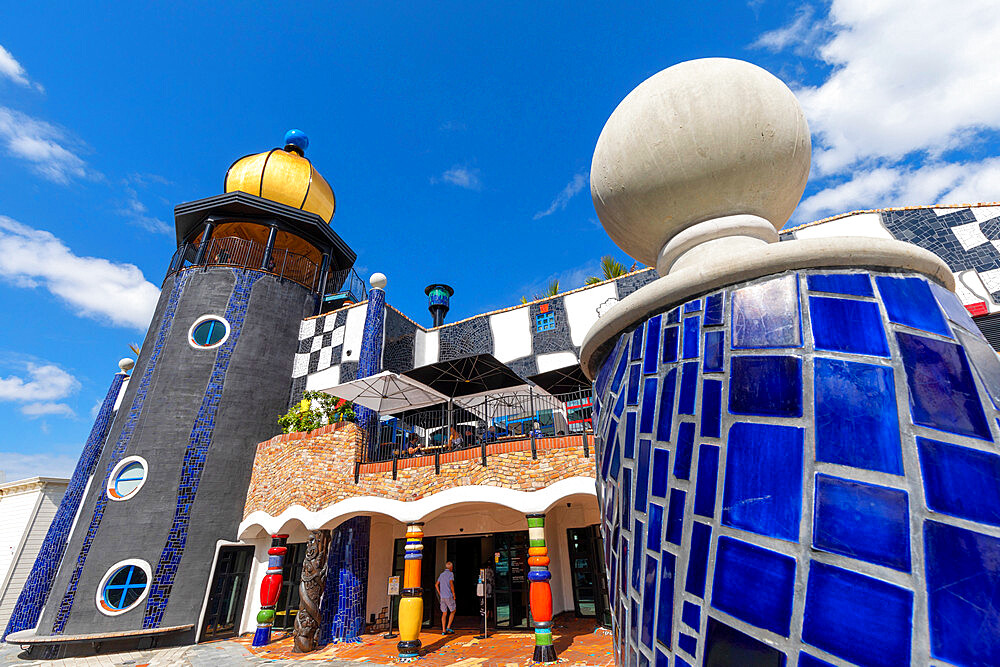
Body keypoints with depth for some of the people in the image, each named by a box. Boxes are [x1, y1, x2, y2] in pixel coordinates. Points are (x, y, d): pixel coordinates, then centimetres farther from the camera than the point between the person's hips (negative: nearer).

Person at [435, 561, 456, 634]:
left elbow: (436, 585, 13)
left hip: (442, 597, 6)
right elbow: (451, 584, -19)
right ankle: (448, 627, 1)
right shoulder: (451, 573, -8)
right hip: (449, 596, -6)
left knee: (444, 613, 11)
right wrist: (454, 594, -10)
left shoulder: (441, 574, 14)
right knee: (453, 611, 9)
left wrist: (440, 594, 14)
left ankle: (443, 630, 7)